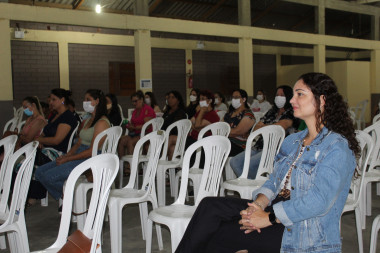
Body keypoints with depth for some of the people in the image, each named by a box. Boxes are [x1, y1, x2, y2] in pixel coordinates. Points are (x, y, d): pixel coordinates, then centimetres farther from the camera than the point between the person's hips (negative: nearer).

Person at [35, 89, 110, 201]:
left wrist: (67, 159, -15)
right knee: (40, 172, -1)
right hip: (78, 156, 10)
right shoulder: (88, 121, 20)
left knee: (49, 176, -21)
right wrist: (65, 155, -1)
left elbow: (92, 151, -18)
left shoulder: (102, 123, -12)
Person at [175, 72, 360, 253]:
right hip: (277, 212, 8)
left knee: (216, 236, -19)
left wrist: (269, 217, -21)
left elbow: (319, 201, -23)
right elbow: (275, 181, 12)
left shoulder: (337, 148, -13)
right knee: (210, 206, -14)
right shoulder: (292, 141, 15)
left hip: (306, 236, -7)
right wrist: (258, 204, -10)